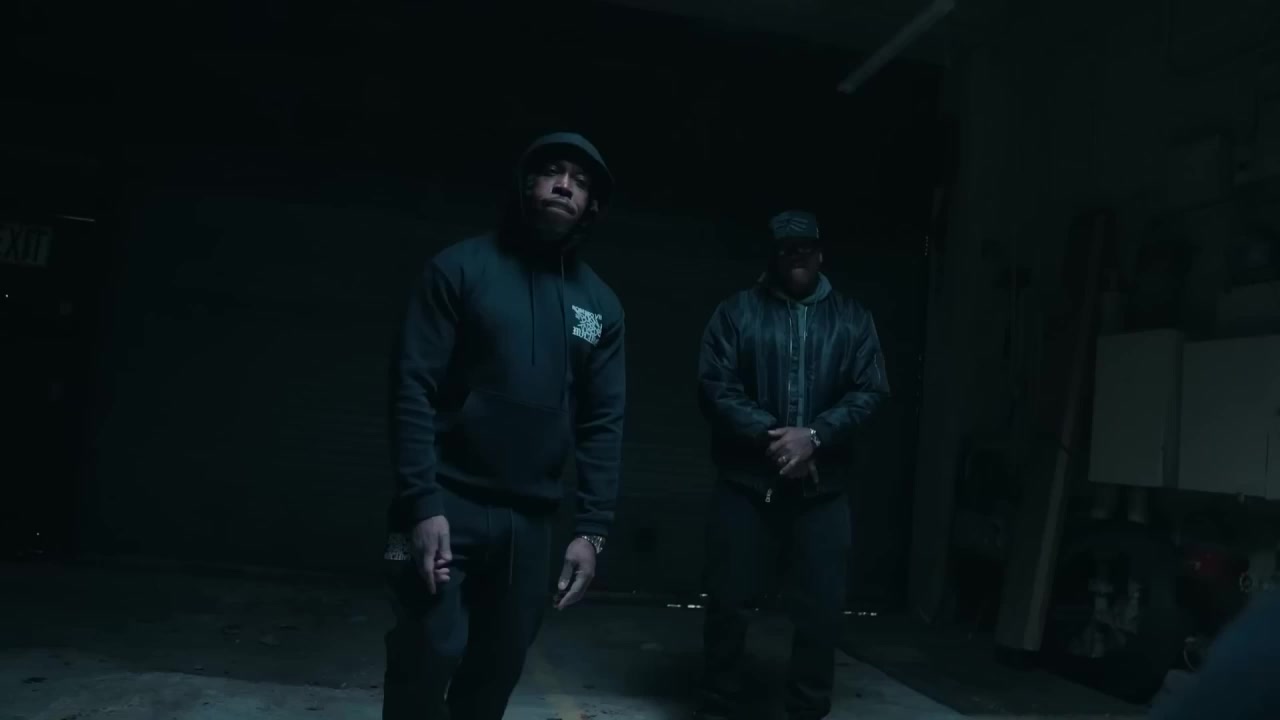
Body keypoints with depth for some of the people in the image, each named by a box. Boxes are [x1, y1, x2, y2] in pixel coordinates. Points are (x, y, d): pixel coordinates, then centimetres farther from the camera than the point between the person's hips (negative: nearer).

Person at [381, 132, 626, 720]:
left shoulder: (600, 305, 8)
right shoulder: (462, 268, -3)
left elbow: (604, 422, 6)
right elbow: (413, 388, -8)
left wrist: (591, 529, 0)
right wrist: (421, 502, -16)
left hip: (530, 518, 4)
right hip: (448, 503, -3)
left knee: (500, 665, 10)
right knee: (431, 653, -7)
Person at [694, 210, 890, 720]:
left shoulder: (853, 319, 11)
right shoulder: (737, 312, 5)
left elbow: (871, 391, 1)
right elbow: (714, 386, -5)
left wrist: (813, 436, -15)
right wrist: (769, 435, -17)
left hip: (822, 488, 2)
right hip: (745, 482, -1)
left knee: (821, 607, 5)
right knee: (729, 601, 5)